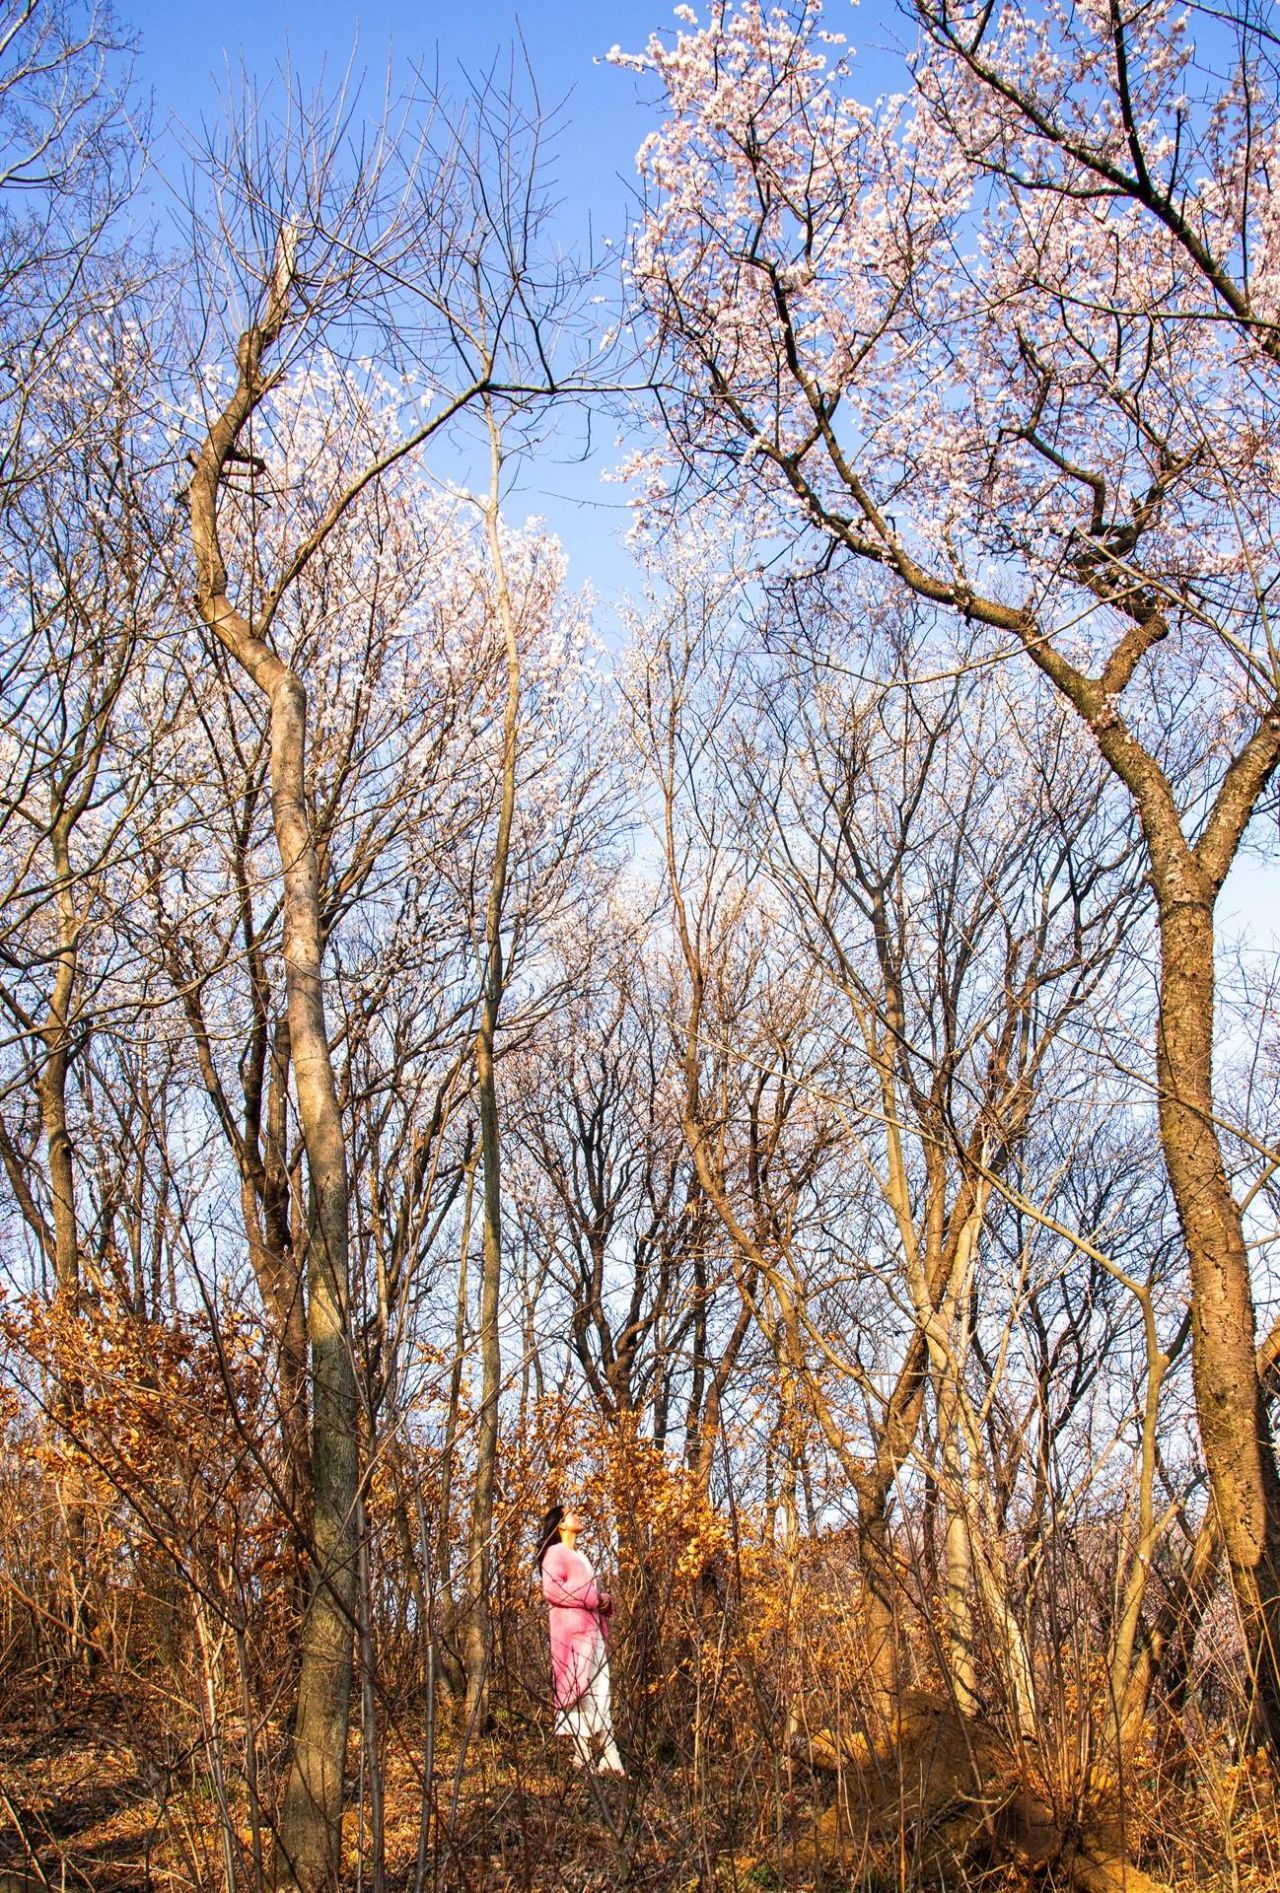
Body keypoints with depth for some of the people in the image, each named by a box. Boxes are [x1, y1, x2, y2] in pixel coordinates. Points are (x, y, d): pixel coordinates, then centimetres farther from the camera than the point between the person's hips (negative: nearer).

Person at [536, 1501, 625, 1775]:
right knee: (580, 1692, -11)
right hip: (572, 1631, -9)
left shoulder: (580, 1557, 27)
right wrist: (591, 1598, -13)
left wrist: (605, 1601, 10)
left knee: (600, 1695, 2)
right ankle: (583, 1757, -10)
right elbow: (551, 1590, -16)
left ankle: (607, 1759, 0)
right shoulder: (555, 1552, -1)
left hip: (592, 1630, 9)